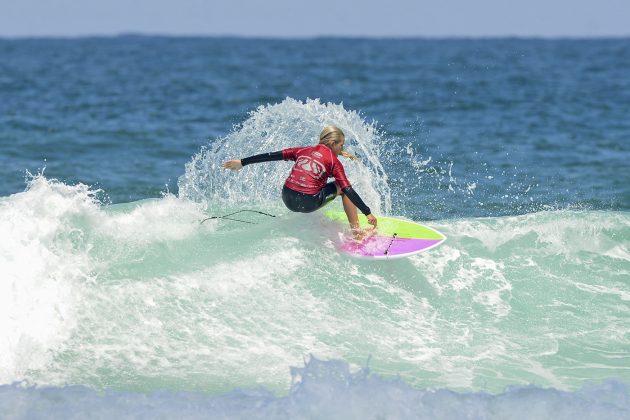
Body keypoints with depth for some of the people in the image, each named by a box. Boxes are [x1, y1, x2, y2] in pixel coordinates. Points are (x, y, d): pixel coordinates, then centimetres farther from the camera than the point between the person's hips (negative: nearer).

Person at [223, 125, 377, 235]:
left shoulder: (303, 151, 16)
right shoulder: (334, 161, 3)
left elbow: (272, 156, 13)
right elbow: (348, 190, -5)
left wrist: (242, 162, 16)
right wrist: (368, 213, -5)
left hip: (288, 199, 6)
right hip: (308, 203, -5)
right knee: (343, 188, 14)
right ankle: (356, 232, 10)